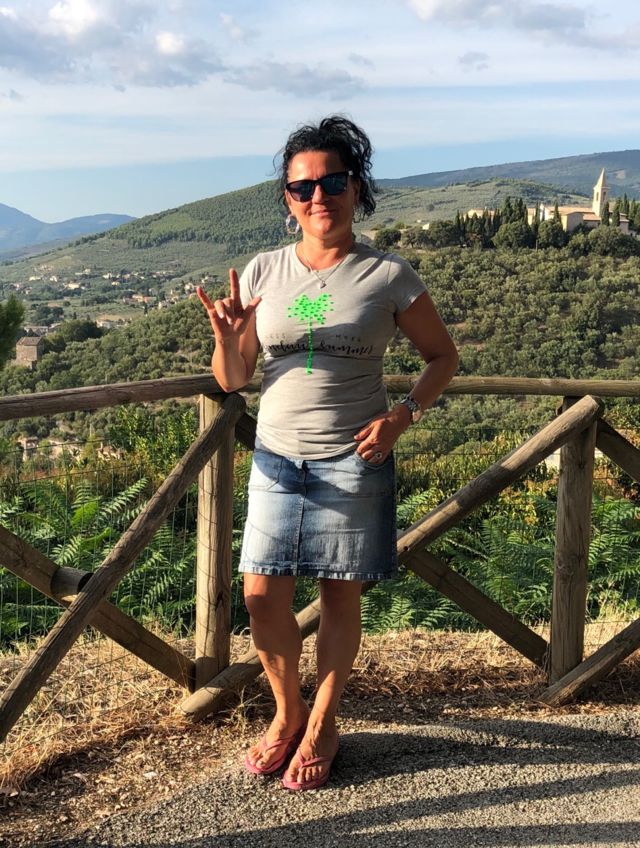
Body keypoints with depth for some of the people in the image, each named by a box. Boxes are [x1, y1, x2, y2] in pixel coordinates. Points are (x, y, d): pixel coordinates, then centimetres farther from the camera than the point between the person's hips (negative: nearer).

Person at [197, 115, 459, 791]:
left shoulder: (388, 277, -6)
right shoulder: (263, 272, 1)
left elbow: (443, 356, 4)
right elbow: (232, 381, 4)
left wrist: (402, 415, -12)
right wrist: (226, 334, -18)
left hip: (354, 461, -2)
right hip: (276, 457, 3)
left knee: (340, 596, 7)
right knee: (262, 595, 3)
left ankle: (322, 727, 28)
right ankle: (286, 714, 29)